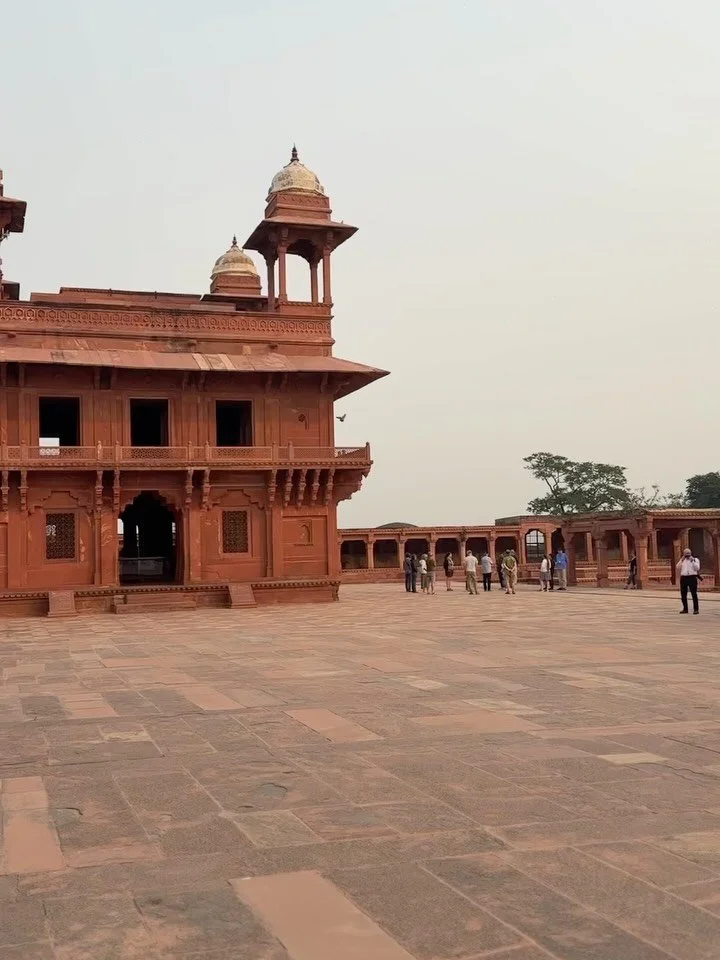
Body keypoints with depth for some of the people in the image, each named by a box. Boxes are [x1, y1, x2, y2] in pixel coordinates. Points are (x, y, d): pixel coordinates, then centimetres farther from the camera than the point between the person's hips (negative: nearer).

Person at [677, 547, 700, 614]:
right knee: (683, 594, 7)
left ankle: (696, 609, -3)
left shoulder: (695, 559, 7)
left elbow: (697, 568, -8)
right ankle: (685, 609, 17)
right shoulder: (682, 560, 18)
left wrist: (692, 561, -11)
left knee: (694, 594, -6)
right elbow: (678, 568, 4)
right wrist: (681, 560, -2)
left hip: (692, 577, -4)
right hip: (683, 578, 4)